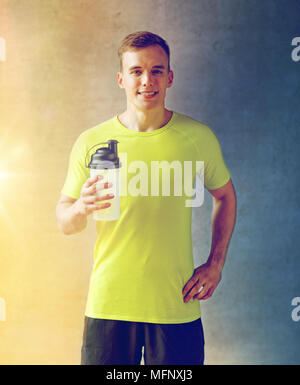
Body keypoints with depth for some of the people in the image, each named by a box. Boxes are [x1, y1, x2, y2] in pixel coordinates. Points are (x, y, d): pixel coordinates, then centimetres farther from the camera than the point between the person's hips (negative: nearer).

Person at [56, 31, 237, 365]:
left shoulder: (198, 137, 0)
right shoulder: (91, 142, -2)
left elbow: (225, 195, 15)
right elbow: (64, 223, 3)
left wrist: (215, 264, 5)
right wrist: (81, 207, -21)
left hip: (177, 306, 0)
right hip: (108, 305, 0)